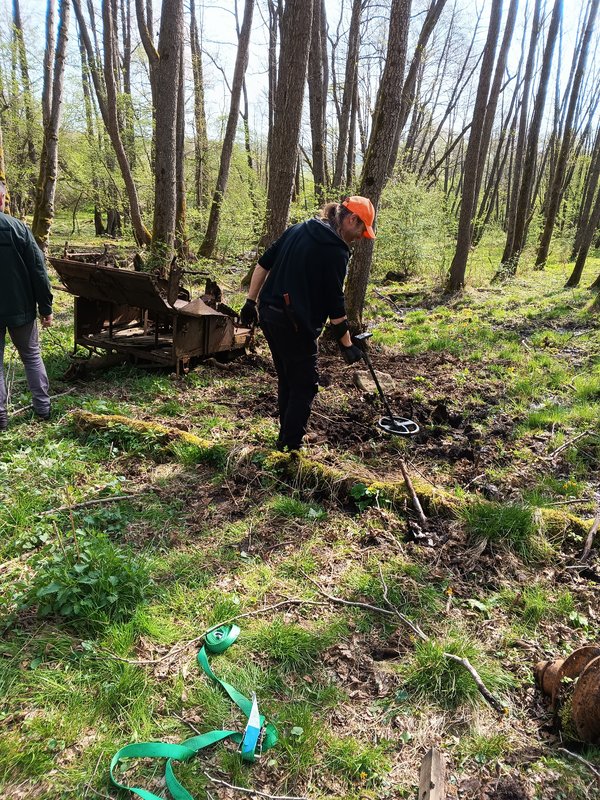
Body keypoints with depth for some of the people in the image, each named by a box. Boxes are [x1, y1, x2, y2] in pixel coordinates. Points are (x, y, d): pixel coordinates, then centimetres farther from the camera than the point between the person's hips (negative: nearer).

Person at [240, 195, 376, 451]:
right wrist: (347, 345, -5)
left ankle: (285, 437, 31)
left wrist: (251, 302, 15)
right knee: (304, 386, 4)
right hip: (294, 324, -8)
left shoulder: (298, 229, 11)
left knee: (286, 380, 20)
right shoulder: (336, 250, -12)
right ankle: (290, 449, 6)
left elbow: (263, 264, 12)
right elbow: (335, 303, -13)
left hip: (267, 314, 8)